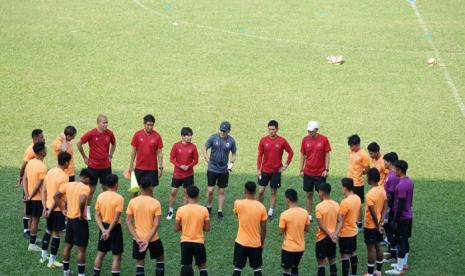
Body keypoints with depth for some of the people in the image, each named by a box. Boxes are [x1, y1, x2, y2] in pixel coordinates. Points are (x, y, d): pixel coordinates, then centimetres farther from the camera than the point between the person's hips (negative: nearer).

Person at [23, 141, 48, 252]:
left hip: (30, 197, 7)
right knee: (35, 221, 1)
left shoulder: (30, 163, 2)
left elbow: (25, 179, 1)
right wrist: (30, 196, -13)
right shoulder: (43, 167, -21)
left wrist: (27, 194, -3)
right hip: (37, 197, -7)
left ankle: (32, 239, 31)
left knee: (31, 219, 18)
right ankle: (32, 245, 7)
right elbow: (38, 185, -22)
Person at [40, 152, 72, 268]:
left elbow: (44, 191, 5)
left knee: (48, 230, 23)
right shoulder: (64, 177, -19)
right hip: (57, 209, -7)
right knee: (56, 233, 2)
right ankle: (52, 261, 7)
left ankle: (44, 255, 31)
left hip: (48, 207, 7)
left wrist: (45, 207, 7)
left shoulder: (50, 172, 4)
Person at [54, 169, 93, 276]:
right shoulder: (85, 188, -15)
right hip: (80, 221, -7)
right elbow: (82, 201, -32)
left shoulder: (68, 185, 5)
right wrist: (81, 214, -18)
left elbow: (56, 196, 6)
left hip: (69, 219, 7)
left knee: (68, 246, 18)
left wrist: (62, 209, 9)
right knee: (81, 249, 1)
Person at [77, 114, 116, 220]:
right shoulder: (91, 134, -13)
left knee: (107, 188, 7)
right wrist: (84, 157, 0)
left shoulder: (109, 133, -2)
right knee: (91, 189, 6)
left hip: (106, 166, 3)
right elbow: (79, 143, -4)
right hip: (93, 166, -3)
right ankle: (88, 210, 19)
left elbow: (113, 143, 19)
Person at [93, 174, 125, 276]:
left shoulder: (100, 196, 0)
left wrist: (103, 230, -6)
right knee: (117, 256, 3)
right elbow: (116, 218, -19)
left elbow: (97, 215, -2)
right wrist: (109, 231, -14)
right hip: (115, 228, -6)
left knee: (100, 253, 17)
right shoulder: (119, 198, -16)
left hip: (104, 227, 6)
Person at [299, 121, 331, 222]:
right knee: (309, 194, 8)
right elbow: (302, 155, 7)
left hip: (320, 173, -3)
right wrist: (301, 169, 5)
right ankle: (309, 215, 15)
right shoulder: (305, 139, 0)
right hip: (308, 172, 3)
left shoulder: (324, 139, -8)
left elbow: (327, 155, -3)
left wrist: (326, 169, -7)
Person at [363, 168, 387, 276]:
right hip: (378, 224, 8)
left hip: (370, 225, -7)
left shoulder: (370, 195, -25)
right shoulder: (382, 190, -1)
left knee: (371, 248, 1)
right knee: (378, 246, 15)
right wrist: (380, 223, -1)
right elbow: (385, 207, 1)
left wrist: (378, 226, -12)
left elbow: (373, 213, -23)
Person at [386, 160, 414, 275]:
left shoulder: (401, 185, -24)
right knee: (405, 240, 18)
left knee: (401, 241, -3)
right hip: (408, 216, 9)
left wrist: (395, 220, -18)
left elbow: (401, 204, -23)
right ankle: (404, 263, 30)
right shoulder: (409, 181, 5)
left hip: (402, 217, -9)